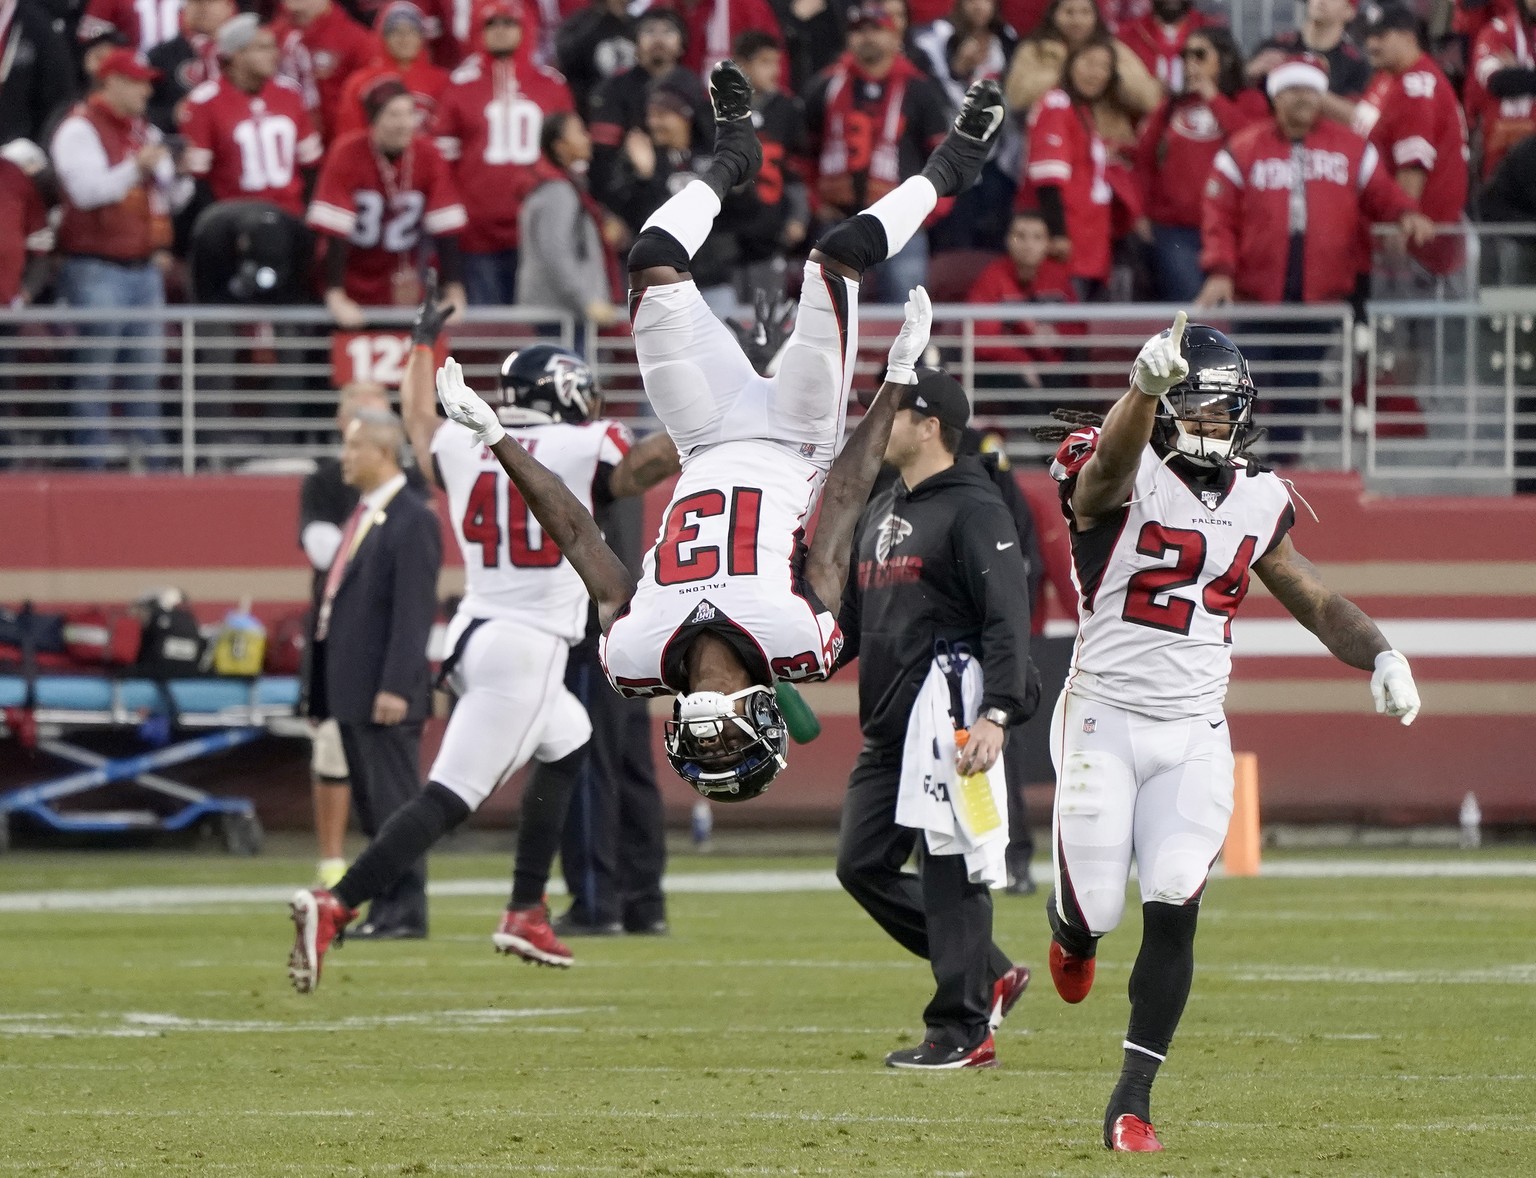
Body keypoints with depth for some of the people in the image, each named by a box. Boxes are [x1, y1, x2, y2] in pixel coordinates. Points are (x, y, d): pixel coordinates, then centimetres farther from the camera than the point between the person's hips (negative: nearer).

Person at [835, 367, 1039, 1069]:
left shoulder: (973, 512, -9)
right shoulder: (879, 513, 20)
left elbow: (1007, 622, -17)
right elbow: (851, 622, 26)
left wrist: (995, 714, -27)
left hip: (949, 723, -10)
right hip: (887, 731, 10)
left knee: (949, 873, -7)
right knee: (863, 866, 8)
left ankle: (963, 1031, -1)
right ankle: (988, 975, 19)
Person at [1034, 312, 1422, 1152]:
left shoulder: (1255, 504, 7)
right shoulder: (1120, 479, -12)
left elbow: (1317, 602, 14)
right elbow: (1115, 456, -37)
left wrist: (1379, 654, -7)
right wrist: (1146, 386, -60)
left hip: (1195, 735, 4)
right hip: (1104, 720, -4)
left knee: (1172, 913, -8)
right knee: (1095, 911, 0)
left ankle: (1132, 1102, 0)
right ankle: (1070, 931, 42)